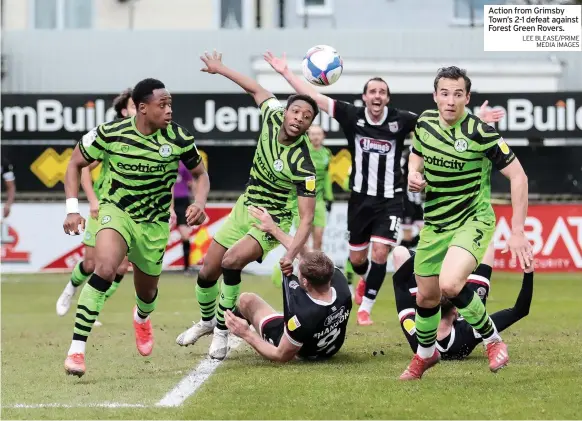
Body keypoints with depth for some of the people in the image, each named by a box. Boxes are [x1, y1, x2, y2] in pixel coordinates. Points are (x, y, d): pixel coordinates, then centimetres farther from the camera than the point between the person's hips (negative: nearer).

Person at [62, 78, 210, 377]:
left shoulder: (178, 139, -13)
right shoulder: (111, 133, -16)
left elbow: (200, 173, 5)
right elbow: (75, 163, -1)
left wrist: (199, 203, -14)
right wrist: (72, 208, -10)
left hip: (154, 223, 3)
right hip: (115, 211, -3)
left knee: (147, 293, 16)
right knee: (104, 268, -31)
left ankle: (142, 318, 59)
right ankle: (77, 349, -28)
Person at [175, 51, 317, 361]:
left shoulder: (302, 165, -29)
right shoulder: (272, 116, -15)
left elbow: (306, 218, -29)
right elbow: (256, 89, 7)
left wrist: (291, 254, -42)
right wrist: (221, 69, 14)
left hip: (273, 220, -6)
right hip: (245, 208, 6)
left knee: (232, 260, -30)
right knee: (208, 271, 10)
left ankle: (222, 330, -10)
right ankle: (207, 321, 41)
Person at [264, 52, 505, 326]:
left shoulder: (400, 120, -11)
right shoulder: (352, 116, -9)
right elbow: (314, 97, -7)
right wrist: (286, 72, -10)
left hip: (390, 200, -2)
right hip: (360, 198, 2)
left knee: (380, 254, -15)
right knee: (357, 258, 13)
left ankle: (365, 308, 1)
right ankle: (366, 280, 50)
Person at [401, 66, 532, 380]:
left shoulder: (481, 133, -20)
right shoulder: (425, 122, -3)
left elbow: (517, 176, -16)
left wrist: (518, 232, -19)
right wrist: (413, 174, -5)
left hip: (473, 221, -6)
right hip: (434, 224, 6)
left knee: (450, 284, -29)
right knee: (426, 297, 13)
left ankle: (492, 339, -5)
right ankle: (425, 354, 42)